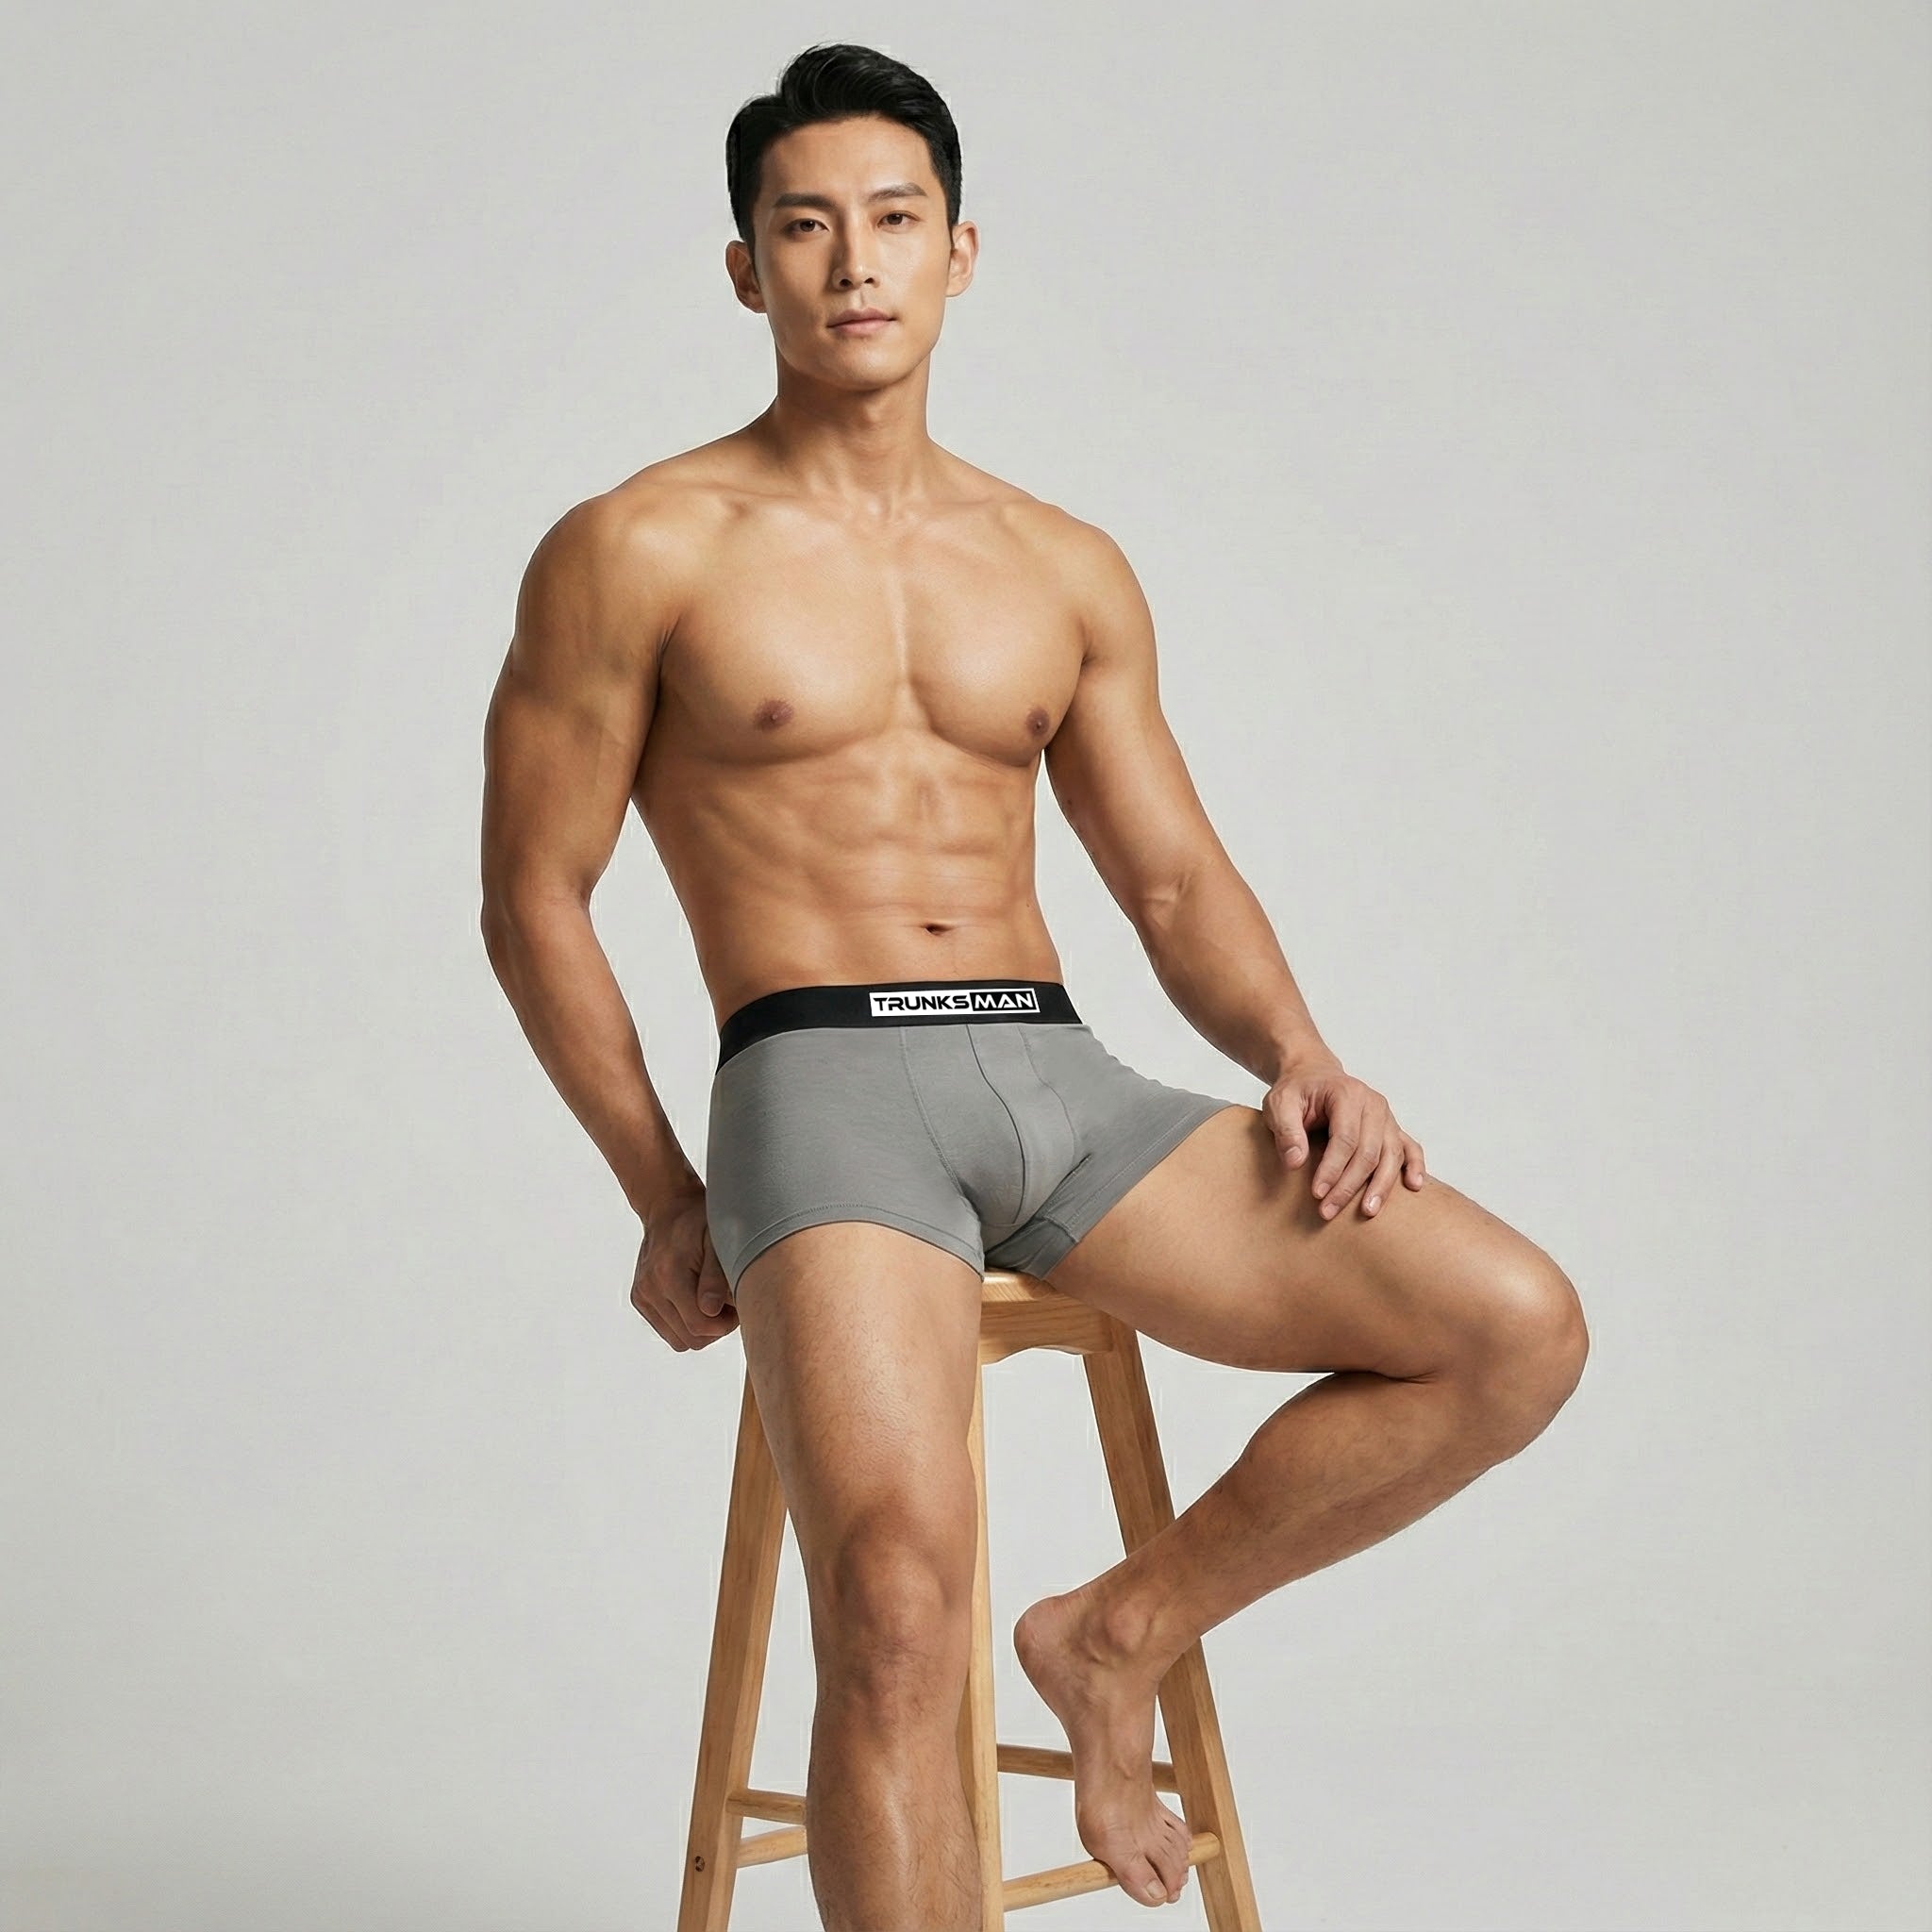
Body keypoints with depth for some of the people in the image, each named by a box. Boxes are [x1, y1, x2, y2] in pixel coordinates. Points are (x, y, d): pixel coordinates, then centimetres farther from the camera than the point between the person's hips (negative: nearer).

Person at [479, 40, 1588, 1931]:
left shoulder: (1066, 567, 17)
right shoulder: (638, 553, 3)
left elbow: (1174, 879, 19)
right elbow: (534, 903, 5)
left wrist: (1298, 1061, -1)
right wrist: (668, 1205, 4)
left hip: (1061, 1079, 5)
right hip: (820, 1083, -5)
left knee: (1517, 1328, -12)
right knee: (897, 1597, -29)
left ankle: (1113, 1633, 5)